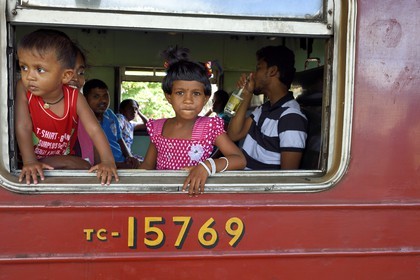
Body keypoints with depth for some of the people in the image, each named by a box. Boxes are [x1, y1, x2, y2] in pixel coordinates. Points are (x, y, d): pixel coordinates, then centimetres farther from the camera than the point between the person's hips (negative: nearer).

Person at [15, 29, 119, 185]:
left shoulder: (75, 98, -18)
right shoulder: (24, 90, -18)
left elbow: (94, 130, -27)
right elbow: (23, 126, -23)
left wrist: (108, 161, -42)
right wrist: (29, 162, -34)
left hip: (63, 159, 2)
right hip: (34, 158, -1)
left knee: (85, 168, -21)